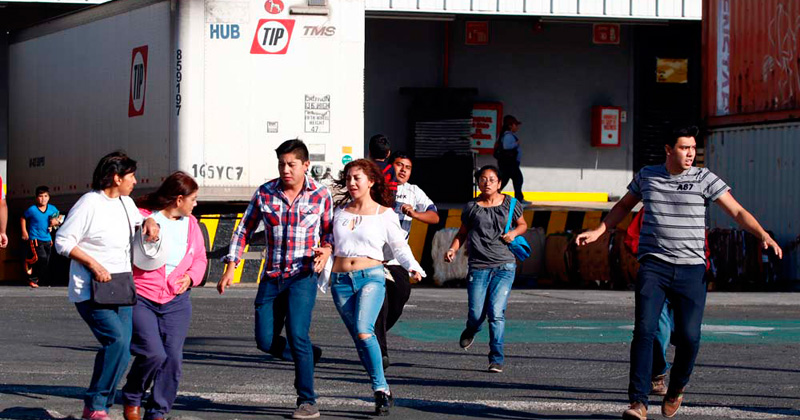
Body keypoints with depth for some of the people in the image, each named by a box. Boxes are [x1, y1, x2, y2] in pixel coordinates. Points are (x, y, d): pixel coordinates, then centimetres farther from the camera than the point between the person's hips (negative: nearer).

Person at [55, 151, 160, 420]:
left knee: (121, 350, 1)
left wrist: (149, 221, 11)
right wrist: (93, 264, -20)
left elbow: (137, 218, 35)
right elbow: (63, 242, -12)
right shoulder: (89, 204, -11)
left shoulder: (125, 203, 14)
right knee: (117, 340, -23)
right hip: (91, 291, -9)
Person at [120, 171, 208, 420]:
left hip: (176, 302, 5)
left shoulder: (190, 224, 12)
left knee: (173, 357, -4)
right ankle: (132, 400, 9)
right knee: (153, 354, -18)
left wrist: (190, 277, 1)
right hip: (140, 299, -5)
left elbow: (200, 258, 21)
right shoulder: (140, 217, -7)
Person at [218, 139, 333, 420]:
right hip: (272, 276, 4)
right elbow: (244, 230, 9)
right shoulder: (264, 193, 2)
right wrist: (230, 268, 2)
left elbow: (328, 232, 10)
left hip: (303, 274, -4)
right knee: (265, 341, 2)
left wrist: (325, 253, -12)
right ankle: (307, 355, 32)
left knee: (297, 335, -17)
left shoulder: (320, 195, -2)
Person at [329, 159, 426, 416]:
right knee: (360, 340, 2)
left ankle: (380, 389, -16)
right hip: (340, 281, 4)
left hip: (371, 278, -4)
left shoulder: (384, 214, 3)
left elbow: (399, 246, 9)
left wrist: (413, 267, -7)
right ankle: (383, 392, 11)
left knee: (364, 332, -24)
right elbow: (329, 242, 20)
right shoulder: (340, 210, 12)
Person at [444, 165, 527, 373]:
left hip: (504, 266, -1)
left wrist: (514, 233, -1)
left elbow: (522, 225, 21)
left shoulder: (510, 204, 6)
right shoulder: (471, 207, 6)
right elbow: (462, 233, 16)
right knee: (476, 314, -4)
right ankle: (471, 331, 35)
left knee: (496, 313, -13)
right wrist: (453, 249, -2)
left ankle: (497, 358, -3)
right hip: (478, 266, 1)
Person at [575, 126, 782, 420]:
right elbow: (624, 206, 26)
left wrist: (763, 235, -19)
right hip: (653, 266, 1)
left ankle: (676, 389, 24)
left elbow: (738, 212, -4)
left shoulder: (704, 179, 1)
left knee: (689, 338, -6)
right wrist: (598, 232, 19)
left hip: (691, 269, -1)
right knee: (644, 329, -16)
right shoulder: (647, 176, 8)